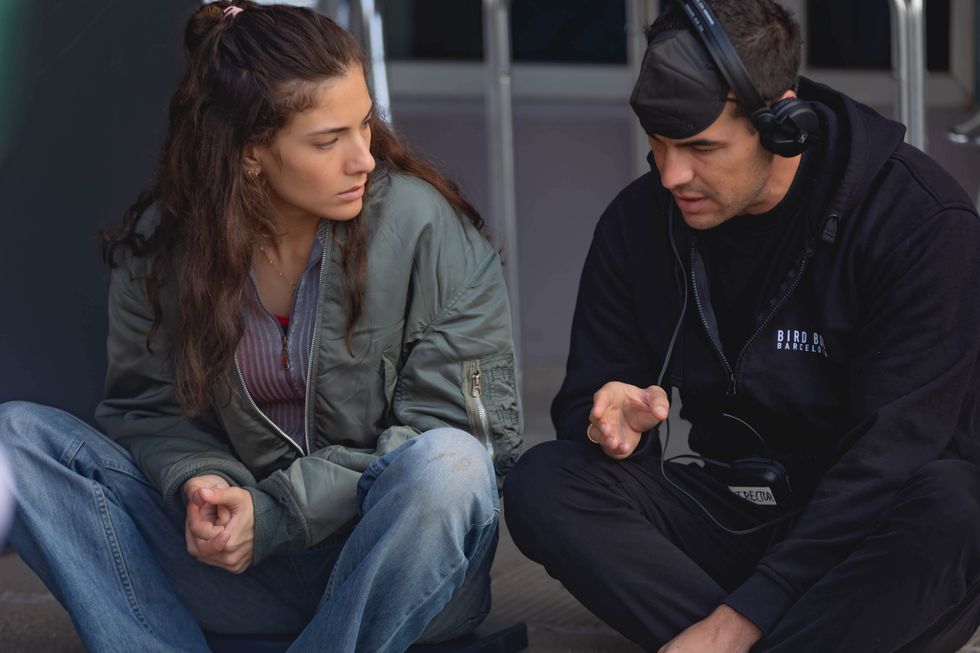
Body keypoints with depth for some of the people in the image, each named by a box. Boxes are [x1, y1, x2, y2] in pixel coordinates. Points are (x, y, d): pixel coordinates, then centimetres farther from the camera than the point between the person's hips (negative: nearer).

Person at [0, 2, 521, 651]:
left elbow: (464, 431, -11)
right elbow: (148, 407, 8)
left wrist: (275, 513, -19)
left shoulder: (423, 224, -11)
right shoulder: (161, 242, -1)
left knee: (446, 463, -37)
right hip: (234, 563, 3)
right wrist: (203, 482, -17)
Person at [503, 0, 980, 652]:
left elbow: (892, 451, -23)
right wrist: (612, 428, -25)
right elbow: (585, 405, 3)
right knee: (543, 482, -21)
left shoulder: (922, 223, -18)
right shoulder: (638, 223, -2)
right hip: (737, 512, 5)